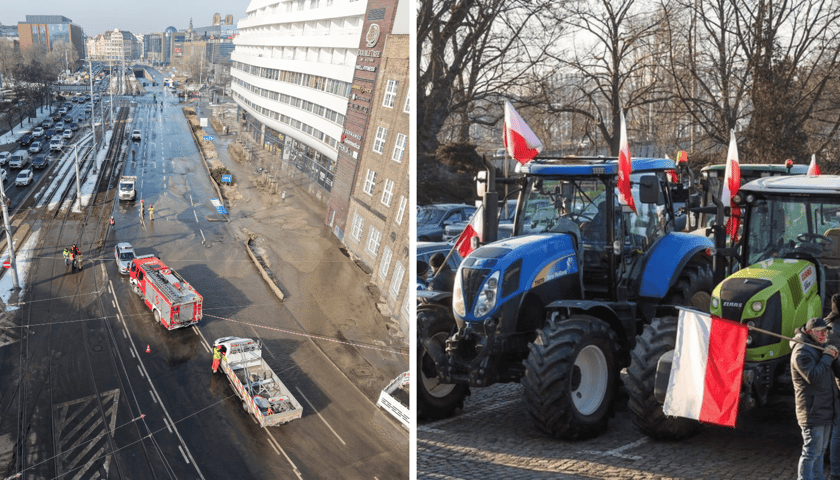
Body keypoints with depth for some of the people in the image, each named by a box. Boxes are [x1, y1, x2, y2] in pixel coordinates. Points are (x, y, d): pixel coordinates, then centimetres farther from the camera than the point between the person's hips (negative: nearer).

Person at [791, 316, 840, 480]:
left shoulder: (818, 349, 18)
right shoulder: (802, 351, -14)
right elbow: (813, 376, -24)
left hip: (825, 410, 10)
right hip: (813, 411, -10)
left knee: (820, 451, 17)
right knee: (811, 451, -10)